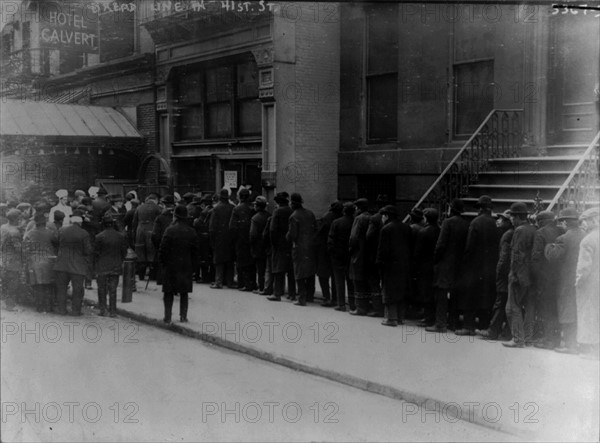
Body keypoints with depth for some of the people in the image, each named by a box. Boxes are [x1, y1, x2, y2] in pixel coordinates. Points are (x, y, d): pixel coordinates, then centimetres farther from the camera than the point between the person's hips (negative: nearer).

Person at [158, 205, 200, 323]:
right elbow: (195, 250, 2)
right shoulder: (191, 232, 0)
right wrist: (194, 266, 9)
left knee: (168, 293, 5)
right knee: (184, 293, 11)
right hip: (186, 266, 3)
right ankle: (183, 316, 12)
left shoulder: (170, 230, -10)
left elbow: (163, 248, -10)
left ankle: (168, 317, 3)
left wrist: (162, 262, 2)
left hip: (171, 265, -3)